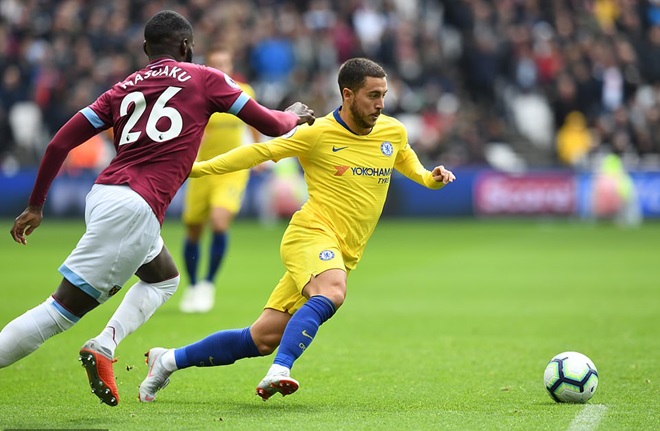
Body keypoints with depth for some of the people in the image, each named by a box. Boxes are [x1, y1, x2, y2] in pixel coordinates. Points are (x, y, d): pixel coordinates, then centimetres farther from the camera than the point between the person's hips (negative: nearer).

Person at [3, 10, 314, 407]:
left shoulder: (123, 89, 18)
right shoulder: (205, 79, 7)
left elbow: (60, 143, 12)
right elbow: (271, 125, 13)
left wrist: (36, 205, 18)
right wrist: (296, 116, 36)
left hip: (102, 195, 7)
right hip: (134, 210, -7)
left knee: (165, 278, 28)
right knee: (63, 310, -7)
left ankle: (104, 346, 8)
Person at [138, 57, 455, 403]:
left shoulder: (394, 132, 9)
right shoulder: (318, 133, -7)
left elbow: (408, 163, 31)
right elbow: (259, 152, -2)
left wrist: (430, 178, 9)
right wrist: (197, 168, -6)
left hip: (343, 255, 5)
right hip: (311, 234, -5)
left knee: (263, 339, 0)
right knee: (331, 293, -40)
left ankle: (168, 361, 14)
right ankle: (278, 372, -45)